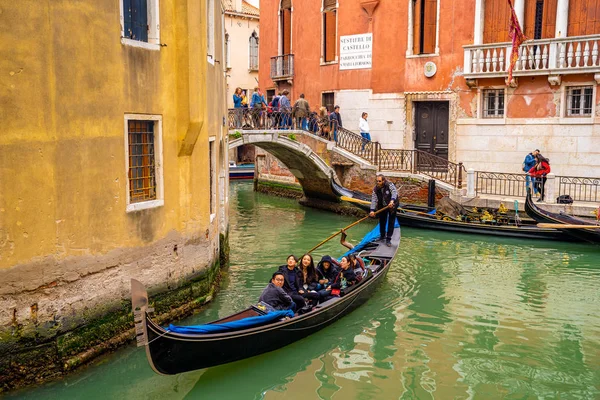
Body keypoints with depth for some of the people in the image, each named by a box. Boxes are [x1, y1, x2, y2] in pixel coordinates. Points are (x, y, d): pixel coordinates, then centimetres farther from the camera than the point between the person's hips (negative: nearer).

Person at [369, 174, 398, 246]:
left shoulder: (390, 185, -22)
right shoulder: (376, 189, -13)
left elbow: (394, 192, -39)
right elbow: (374, 199, -20)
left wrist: (392, 200, -58)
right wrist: (372, 210, -33)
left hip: (392, 206, -4)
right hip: (382, 207, 4)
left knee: (391, 222, -3)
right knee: (382, 221, 14)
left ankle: (388, 239, 4)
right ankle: (382, 236, 35)